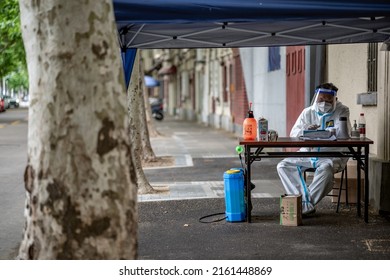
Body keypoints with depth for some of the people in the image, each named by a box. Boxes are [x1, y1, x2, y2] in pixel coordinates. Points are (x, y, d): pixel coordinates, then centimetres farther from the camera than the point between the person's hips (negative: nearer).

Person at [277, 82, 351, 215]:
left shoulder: (342, 111, 0)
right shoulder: (308, 112, 10)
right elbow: (293, 133, 2)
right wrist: (305, 130, -22)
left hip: (331, 155, -4)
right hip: (307, 153, 5)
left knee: (325, 168, -38)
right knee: (283, 166, -14)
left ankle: (306, 205, -24)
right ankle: (307, 204, -23)